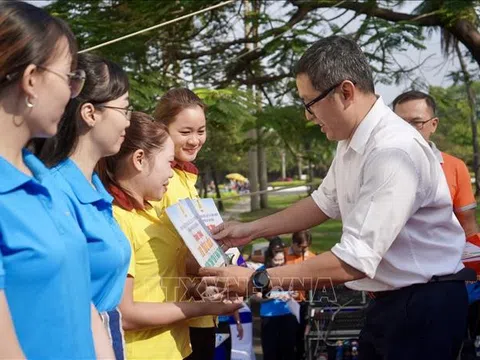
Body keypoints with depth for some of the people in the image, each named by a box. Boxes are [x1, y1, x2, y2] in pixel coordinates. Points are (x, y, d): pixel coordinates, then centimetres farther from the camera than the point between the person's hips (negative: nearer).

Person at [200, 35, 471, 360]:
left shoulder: (394, 151, -27)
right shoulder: (353, 139, 4)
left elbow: (354, 262, -30)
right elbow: (325, 202, 19)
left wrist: (257, 281, -26)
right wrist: (251, 230, 14)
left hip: (424, 306, -9)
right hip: (389, 299, 9)